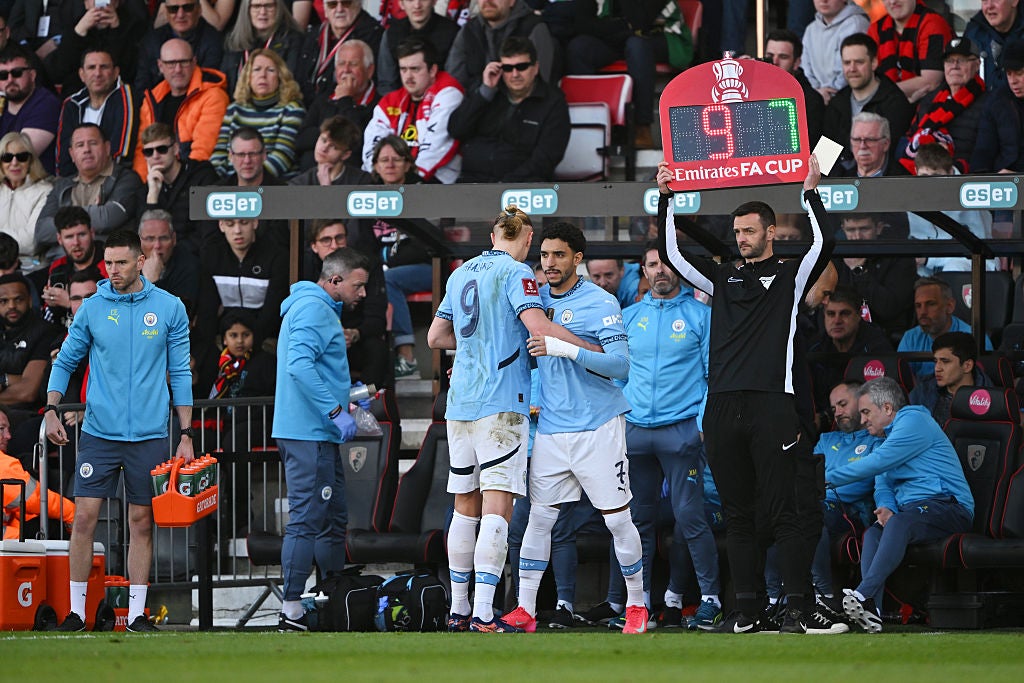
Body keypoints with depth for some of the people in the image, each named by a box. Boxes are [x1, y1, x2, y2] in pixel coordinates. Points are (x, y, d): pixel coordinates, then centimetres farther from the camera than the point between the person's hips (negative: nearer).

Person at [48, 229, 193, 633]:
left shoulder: (169, 309, 1)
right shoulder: (92, 309, 2)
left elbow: (180, 373, 6)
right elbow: (65, 362, 10)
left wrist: (186, 435, 2)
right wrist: (51, 410, -4)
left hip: (149, 435, 0)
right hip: (99, 433, 0)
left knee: (142, 523, 4)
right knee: (84, 517, -6)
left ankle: (137, 613, 10)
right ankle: (77, 610, 2)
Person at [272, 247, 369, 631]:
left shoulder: (321, 309, 20)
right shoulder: (314, 309, -13)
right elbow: (299, 365, -25)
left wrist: (346, 399, 19)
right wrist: (336, 411, -25)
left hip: (318, 434, 11)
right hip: (308, 435, -11)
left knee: (333, 519, 15)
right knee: (307, 520, -10)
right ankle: (291, 611, -10)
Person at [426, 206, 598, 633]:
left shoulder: (461, 274, 16)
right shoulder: (515, 273, -6)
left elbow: (436, 337, 22)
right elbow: (538, 326, -20)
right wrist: (596, 352, -14)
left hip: (460, 402, 7)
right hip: (501, 402, -7)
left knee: (466, 508, 13)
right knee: (497, 507, -10)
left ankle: (459, 609, 16)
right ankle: (483, 614, -19)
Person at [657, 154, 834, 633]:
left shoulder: (789, 276, 7)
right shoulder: (722, 279, 20)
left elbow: (821, 246, -9)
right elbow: (673, 255, 17)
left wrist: (811, 192, -9)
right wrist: (666, 199, 11)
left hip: (771, 405, -5)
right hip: (723, 408, 5)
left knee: (780, 513, -8)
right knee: (737, 516, 6)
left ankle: (799, 608, -7)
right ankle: (747, 608, 9)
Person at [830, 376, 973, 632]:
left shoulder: (914, 421, -5)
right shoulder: (890, 436, 26)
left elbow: (877, 463, -14)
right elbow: (882, 485, 18)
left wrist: (828, 479, -9)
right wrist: (886, 508, -7)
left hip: (947, 505, -9)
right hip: (911, 511, 9)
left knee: (899, 523, -36)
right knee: (873, 533, -20)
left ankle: (863, 594, -53)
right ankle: (870, 609, -39)